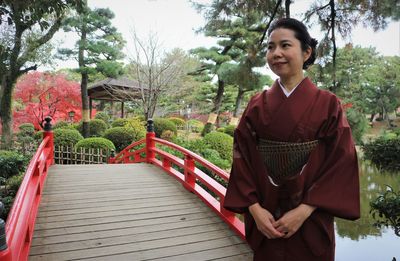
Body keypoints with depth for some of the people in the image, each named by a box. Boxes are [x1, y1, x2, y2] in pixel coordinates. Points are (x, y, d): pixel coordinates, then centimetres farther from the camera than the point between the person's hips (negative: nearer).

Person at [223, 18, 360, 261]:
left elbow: (341, 164, -9)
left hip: (310, 221, -1)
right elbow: (242, 159, -2)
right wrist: (255, 208, -12)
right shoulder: (257, 106, 0)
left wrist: (303, 211, -16)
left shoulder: (328, 104, -5)